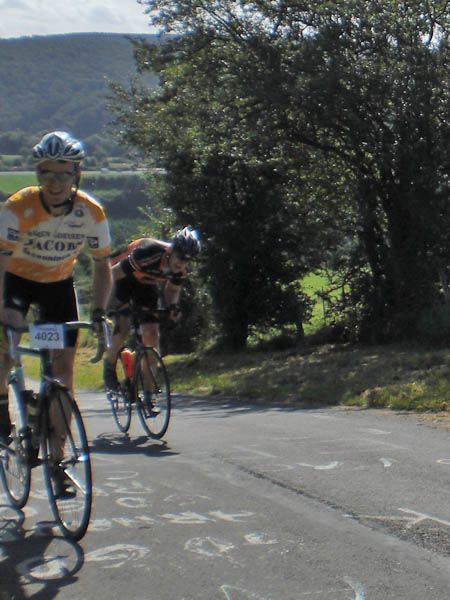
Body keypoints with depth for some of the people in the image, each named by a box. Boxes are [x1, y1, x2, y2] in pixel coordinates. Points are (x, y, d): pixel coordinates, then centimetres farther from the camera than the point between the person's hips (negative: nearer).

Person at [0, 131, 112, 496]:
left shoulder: (91, 212, -21)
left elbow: (103, 264, -10)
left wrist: (99, 311, -23)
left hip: (59, 283, 2)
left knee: (64, 365, -5)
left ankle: (57, 458, 4)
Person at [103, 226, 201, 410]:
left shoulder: (182, 268, -21)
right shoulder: (150, 254, -40)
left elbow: (173, 288, -1)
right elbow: (113, 274, -33)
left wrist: (172, 306, -21)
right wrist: (110, 302, -37)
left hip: (145, 283, 5)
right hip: (121, 277, -5)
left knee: (152, 333, -6)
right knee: (123, 325, -24)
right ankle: (109, 368, 3)